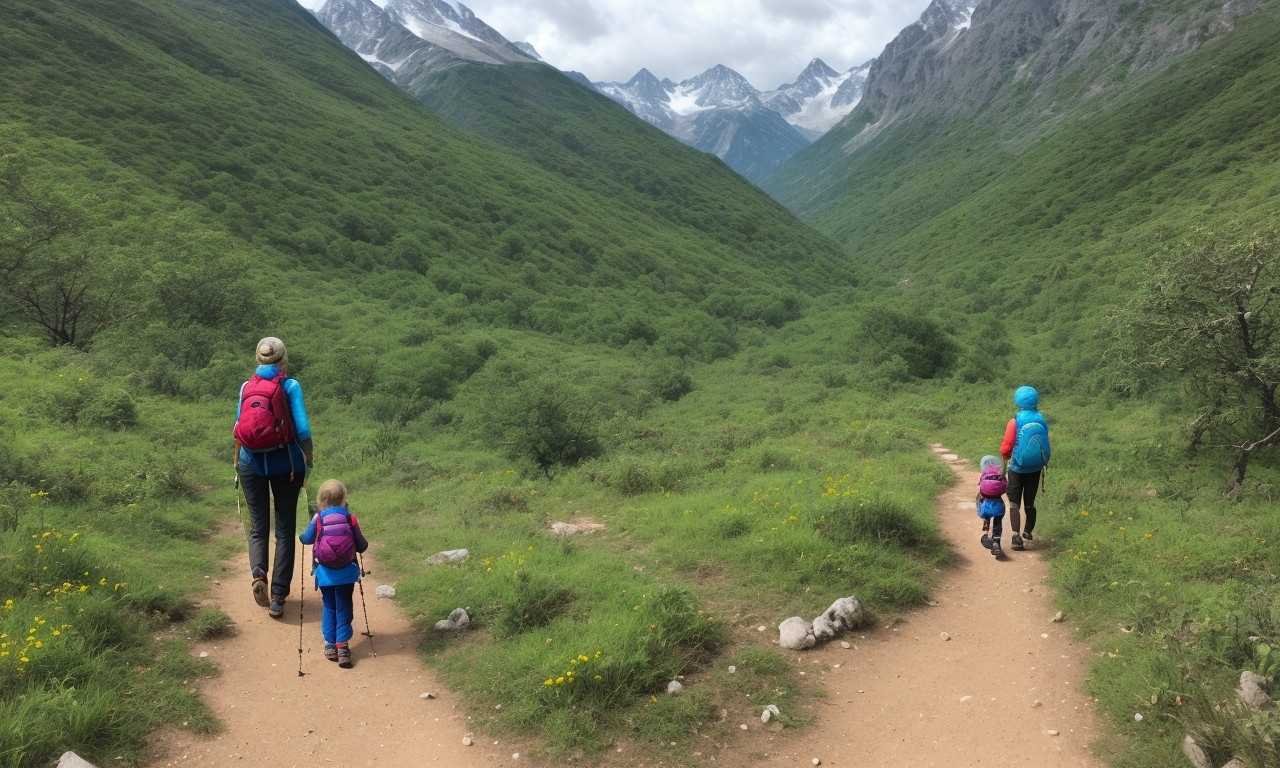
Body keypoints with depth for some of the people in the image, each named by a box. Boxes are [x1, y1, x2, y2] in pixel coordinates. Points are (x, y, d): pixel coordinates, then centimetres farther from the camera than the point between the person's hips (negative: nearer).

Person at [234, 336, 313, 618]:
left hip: (251, 463, 2)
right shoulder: (290, 386, -6)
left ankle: (258, 573, -14)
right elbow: (302, 429, -12)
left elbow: (238, 427, 8)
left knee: (258, 526, 14)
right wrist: (308, 458, 3)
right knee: (284, 529, 8)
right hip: (286, 463, -2)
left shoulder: (246, 387, 3)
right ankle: (278, 597, 7)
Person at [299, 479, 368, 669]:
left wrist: (301, 536, 29)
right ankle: (342, 646, 1)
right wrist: (363, 544, 20)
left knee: (329, 607, 17)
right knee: (344, 608, 8)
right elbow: (362, 546, -3)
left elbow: (307, 539, 7)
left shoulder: (318, 519, -6)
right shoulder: (350, 518, -6)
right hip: (346, 573, -1)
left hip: (325, 573, 1)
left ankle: (330, 645, 18)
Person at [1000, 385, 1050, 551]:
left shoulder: (1015, 421, -15)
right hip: (1036, 468, 4)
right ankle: (1028, 533, 31)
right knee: (1030, 502, 18)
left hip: (1018, 468, -4)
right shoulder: (1042, 421, -4)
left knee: (1014, 503, 2)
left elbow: (1006, 447, -12)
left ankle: (1016, 537, -10)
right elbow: (1045, 445, 6)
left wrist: (1006, 455, 9)